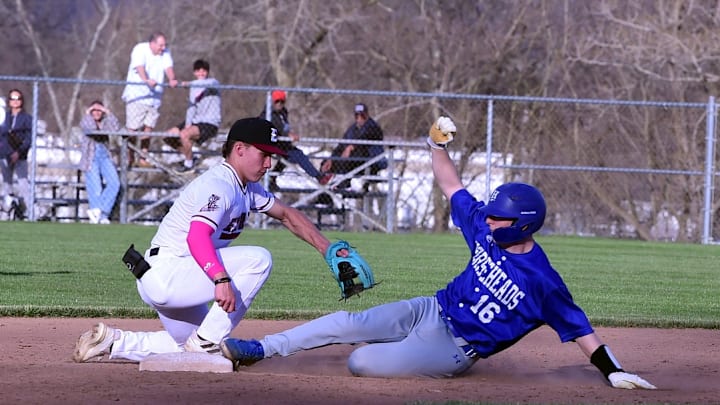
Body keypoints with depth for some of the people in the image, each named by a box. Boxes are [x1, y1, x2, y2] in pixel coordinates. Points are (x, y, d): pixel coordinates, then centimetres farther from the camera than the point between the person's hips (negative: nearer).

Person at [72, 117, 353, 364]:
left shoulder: (247, 189, 13)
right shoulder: (218, 186, -18)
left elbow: (287, 215, 22)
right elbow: (196, 237, -33)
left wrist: (327, 249, 13)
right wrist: (222, 279, -45)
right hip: (165, 272, -10)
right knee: (258, 259, -20)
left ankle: (112, 342, 19)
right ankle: (206, 342, -16)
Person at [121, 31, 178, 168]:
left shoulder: (165, 52, 7)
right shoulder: (140, 49, -10)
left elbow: (168, 67, -8)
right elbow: (139, 67, -27)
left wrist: (172, 80, -30)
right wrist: (146, 80, -46)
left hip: (154, 97, 5)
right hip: (137, 94, -5)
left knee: (148, 128, 3)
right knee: (133, 128, -8)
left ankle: (143, 159, 10)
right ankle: (129, 158, -2)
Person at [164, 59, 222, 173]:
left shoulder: (214, 83, -7)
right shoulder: (194, 88, 14)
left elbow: (209, 83, -32)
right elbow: (191, 107, 11)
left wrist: (189, 83, -39)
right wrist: (187, 124, -3)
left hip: (210, 124, -8)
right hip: (196, 121, 8)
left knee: (184, 134, -31)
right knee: (169, 136, 1)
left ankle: (189, 163, -9)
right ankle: (187, 156, 19)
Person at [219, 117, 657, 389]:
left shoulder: (543, 283, -23)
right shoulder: (485, 227, -4)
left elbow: (580, 330, -18)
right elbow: (452, 185, 4)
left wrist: (614, 371, -25)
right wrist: (439, 143, -10)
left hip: (452, 349, -6)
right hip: (432, 310, 6)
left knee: (362, 362, -20)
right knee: (348, 323, -1)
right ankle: (260, 349, 10)